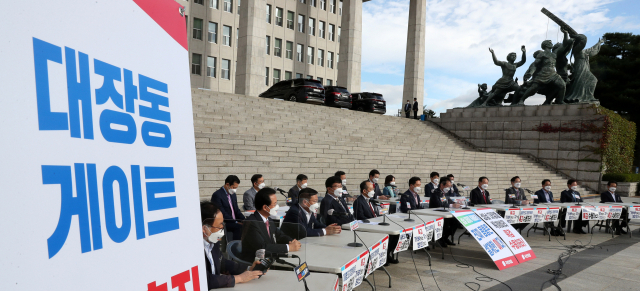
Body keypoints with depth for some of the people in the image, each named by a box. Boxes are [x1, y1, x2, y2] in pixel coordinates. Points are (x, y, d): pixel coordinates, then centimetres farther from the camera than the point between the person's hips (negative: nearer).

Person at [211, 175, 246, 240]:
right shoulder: (217, 195, -11)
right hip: (223, 223, -7)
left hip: (234, 222, 7)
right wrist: (236, 222, -22)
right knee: (240, 227, -32)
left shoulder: (233, 195, 15)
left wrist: (245, 220, -1)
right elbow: (222, 214, -17)